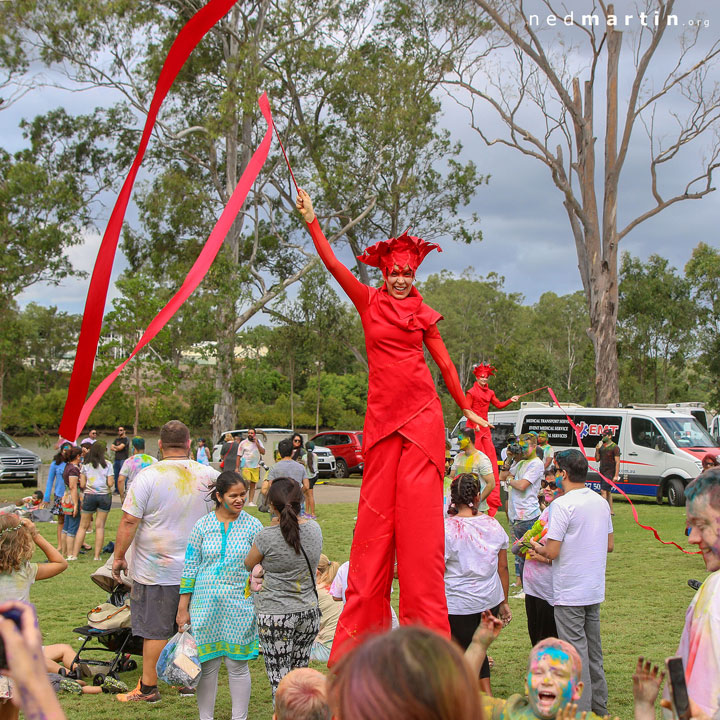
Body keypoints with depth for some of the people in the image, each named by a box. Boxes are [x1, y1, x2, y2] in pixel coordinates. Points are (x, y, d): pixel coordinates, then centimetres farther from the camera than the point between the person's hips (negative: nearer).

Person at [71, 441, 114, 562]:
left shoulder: (86, 465, 3)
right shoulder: (107, 465, 0)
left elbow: (82, 484, 1)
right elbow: (110, 483, -5)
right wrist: (112, 481, 17)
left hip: (89, 495, 1)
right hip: (104, 496, -1)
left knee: (83, 526, 7)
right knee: (100, 526, 4)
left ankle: (74, 554, 5)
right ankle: (97, 555, 2)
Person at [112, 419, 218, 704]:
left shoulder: (148, 477, -12)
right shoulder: (209, 476, 1)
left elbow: (129, 522, -12)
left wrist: (119, 557, -2)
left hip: (156, 571, -4)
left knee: (155, 630, 4)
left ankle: (148, 688, 12)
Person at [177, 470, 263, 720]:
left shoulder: (253, 526, 1)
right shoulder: (202, 526, 1)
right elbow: (190, 567, 4)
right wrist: (183, 608, 3)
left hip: (240, 605, -1)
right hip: (205, 603, 1)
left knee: (237, 664, 6)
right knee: (206, 664, 6)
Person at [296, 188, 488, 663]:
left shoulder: (423, 315, 10)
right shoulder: (368, 302, 8)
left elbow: (445, 363, 16)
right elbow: (333, 263, 0)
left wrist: (467, 410, 19)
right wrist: (311, 220, -7)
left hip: (422, 415, 0)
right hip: (382, 414, 0)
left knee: (420, 512, -3)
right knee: (376, 511, 3)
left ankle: (427, 630, 0)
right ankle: (364, 627, 9)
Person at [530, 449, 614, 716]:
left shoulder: (563, 504, -18)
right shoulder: (601, 502, 6)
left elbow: (552, 552, -18)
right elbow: (609, 545, 13)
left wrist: (536, 546, 1)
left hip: (570, 592, -8)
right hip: (595, 589, 8)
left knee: (576, 653, -1)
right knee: (593, 651, 16)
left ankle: (581, 711, 2)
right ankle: (599, 708, 25)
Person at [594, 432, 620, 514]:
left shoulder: (614, 447, -9)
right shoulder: (601, 447, 12)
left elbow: (617, 462, -12)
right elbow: (597, 459, 16)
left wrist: (616, 475, -17)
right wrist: (597, 450, -2)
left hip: (610, 472, -8)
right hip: (602, 472, 8)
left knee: (604, 490, -15)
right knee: (608, 491, 12)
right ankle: (610, 511, 19)